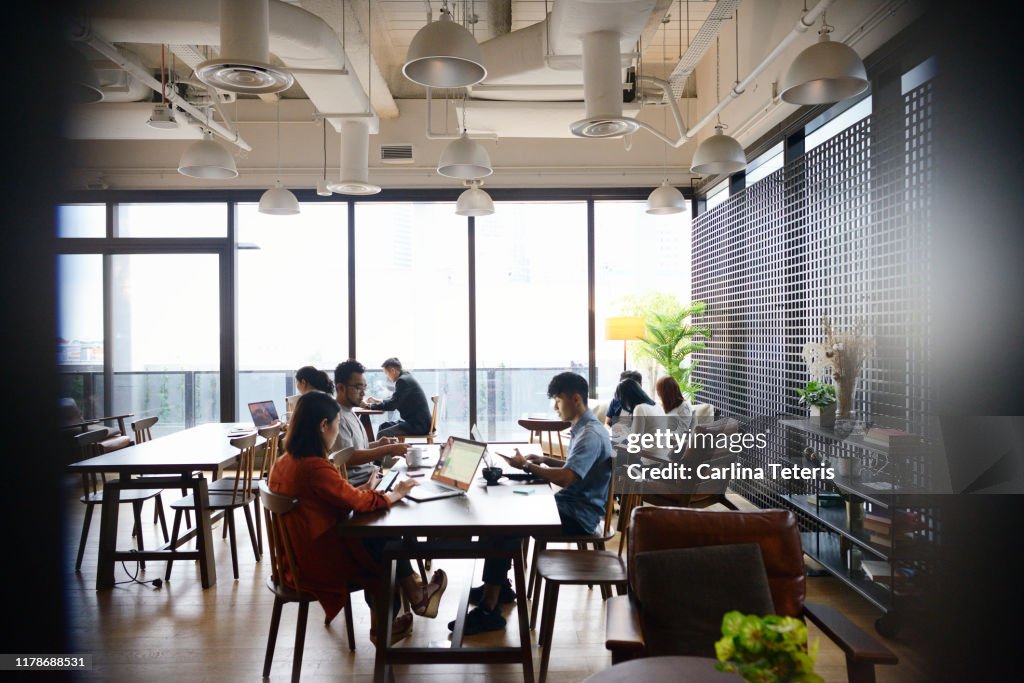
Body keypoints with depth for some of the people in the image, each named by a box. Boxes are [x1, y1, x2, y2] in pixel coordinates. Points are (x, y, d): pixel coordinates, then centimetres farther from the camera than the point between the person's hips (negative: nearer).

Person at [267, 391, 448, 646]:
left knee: (378, 538, 15)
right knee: (388, 546, 9)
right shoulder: (314, 468, -28)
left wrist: (365, 488, 15)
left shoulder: (284, 462, 0)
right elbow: (358, 502, -17)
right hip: (321, 563, -8)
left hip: (298, 557, 8)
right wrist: (395, 494, -2)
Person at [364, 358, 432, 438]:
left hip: (419, 425, -10)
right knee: (383, 426, 16)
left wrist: (369, 405, -8)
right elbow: (396, 401, 28)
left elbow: (392, 405, -18)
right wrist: (377, 401, 25)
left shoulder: (403, 380, -15)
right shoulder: (406, 377, 15)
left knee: (382, 434, -15)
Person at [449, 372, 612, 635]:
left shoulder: (590, 434, -21)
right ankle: (500, 585, 15)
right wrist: (545, 460, 12)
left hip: (578, 515, -11)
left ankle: (489, 611, -16)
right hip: (570, 506, 11)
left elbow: (566, 478, -31)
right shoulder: (584, 428, 12)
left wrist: (527, 466, -19)